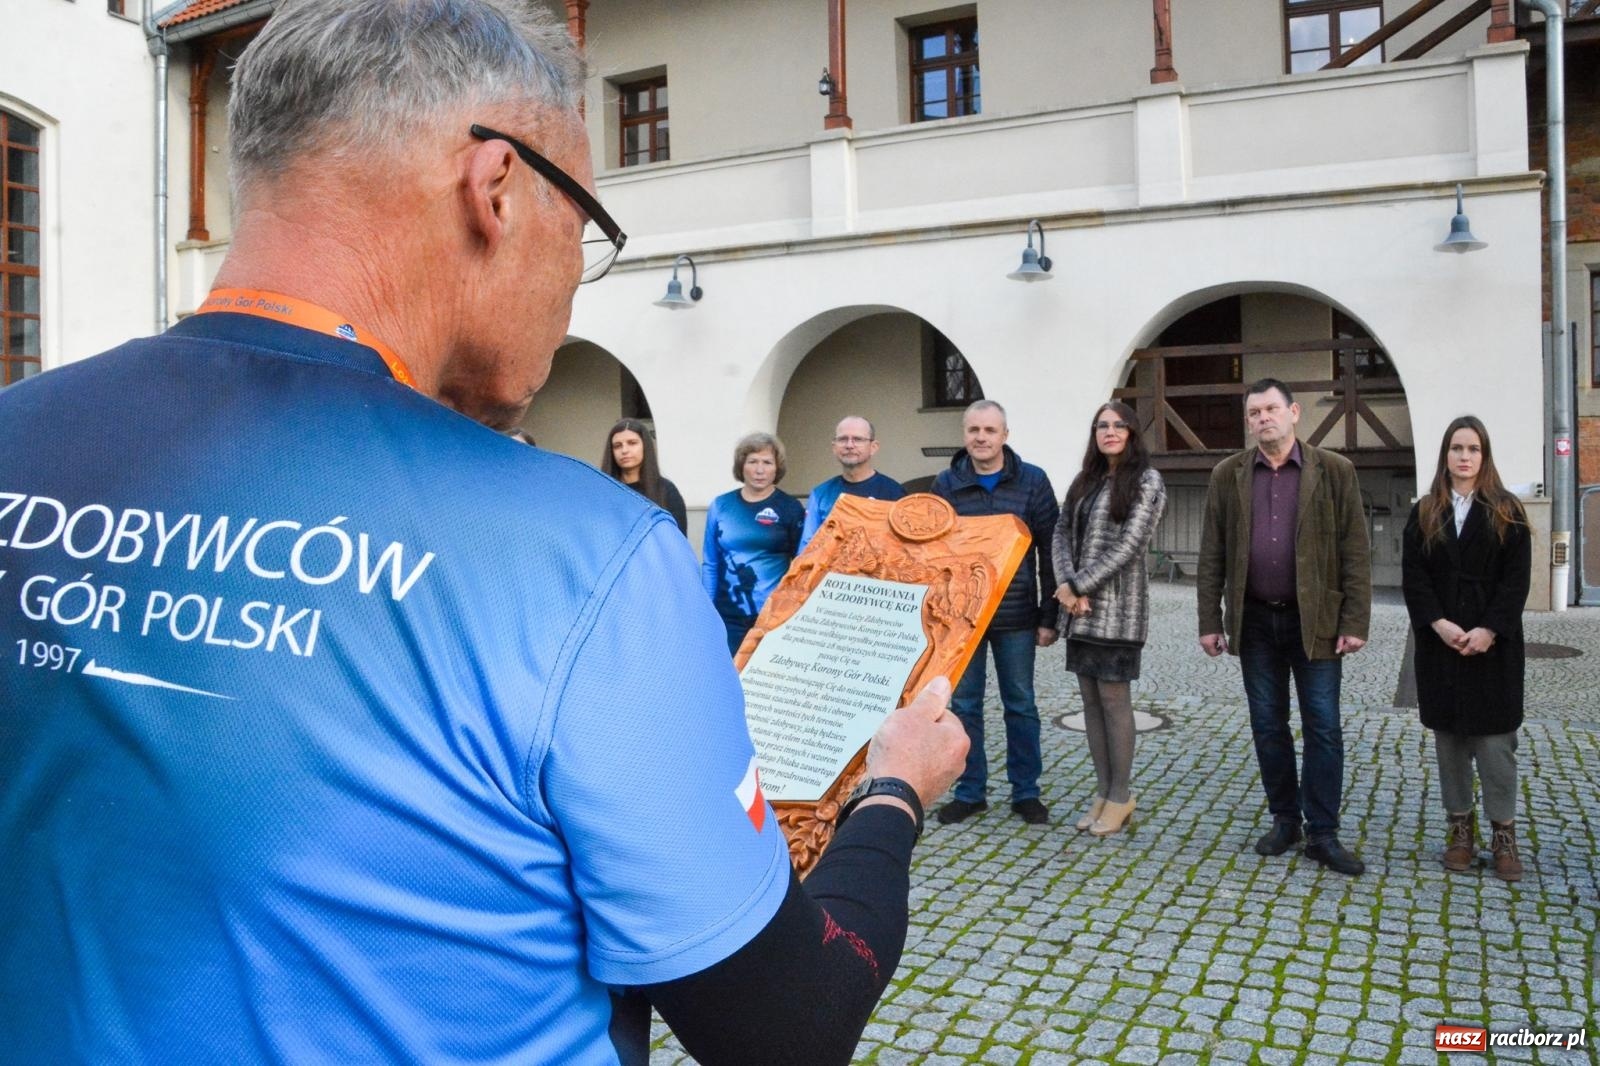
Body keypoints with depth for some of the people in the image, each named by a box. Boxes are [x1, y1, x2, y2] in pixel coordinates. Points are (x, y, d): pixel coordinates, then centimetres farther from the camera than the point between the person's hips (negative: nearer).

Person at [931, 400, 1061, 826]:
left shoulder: (1032, 481, -2)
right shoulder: (945, 484, 2)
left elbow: (1050, 552, -1)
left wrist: (1048, 616, -4)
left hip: (1016, 616, -1)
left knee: (1020, 706, 9)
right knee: (963, 705, 8)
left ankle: (1026, 792, 22)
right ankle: (970, 791, 21)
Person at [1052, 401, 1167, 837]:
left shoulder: (1147, 481, -4)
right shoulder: (1085, 481, 15)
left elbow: (1130, 545, -13)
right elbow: (1062, 533, 8)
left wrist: (1079, 586, -14)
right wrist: (1066, 586, -8)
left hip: (1117, 607, -6)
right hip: (1079, 607, 6)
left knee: (1113, 697, -1)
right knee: (1091, 698, 9)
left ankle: (1121, 795, 11)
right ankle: (1103, 790, 19)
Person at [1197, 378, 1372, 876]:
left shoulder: (1334, 470, -2)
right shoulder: (1227, 475, 4)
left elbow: (1354, 552, -3)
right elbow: (1212, 555, 4)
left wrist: (1355, 622, -9)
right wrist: (1210, 621, -1)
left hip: (1315, 619, -2)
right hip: (1254, 619, 2)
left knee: (1323, 727, 2)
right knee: (1268, 725, 11)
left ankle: (1322, 834, 12)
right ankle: (1284, 820, 25)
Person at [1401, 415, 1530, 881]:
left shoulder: (1507, 512, 3)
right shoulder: (1424, 514, 7)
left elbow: (1517, 577, -4)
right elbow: (1412, 576, 1)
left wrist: (1489, 630, -14)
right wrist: (1440, 624, -13)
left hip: (1493, 644, -2)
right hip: (1440, 643, 2)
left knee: (1495, 738, -2)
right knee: (1449, 736, 7)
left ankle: (1504, 832, 8)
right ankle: (1460, 825, 17)